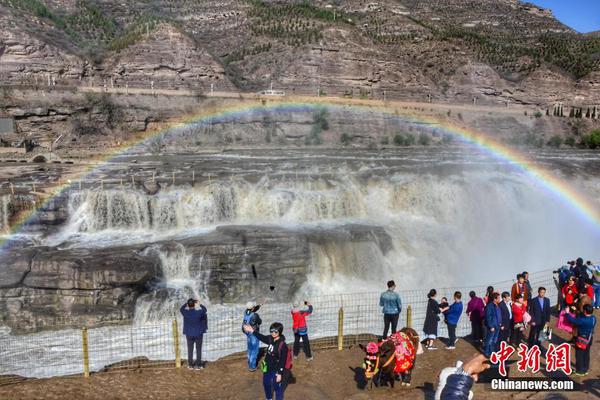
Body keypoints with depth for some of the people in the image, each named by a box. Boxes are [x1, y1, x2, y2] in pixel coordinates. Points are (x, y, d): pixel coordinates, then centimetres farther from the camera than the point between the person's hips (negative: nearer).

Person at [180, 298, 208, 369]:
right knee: (199, 350, 9)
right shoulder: (199, 313, -20)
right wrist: (199, 304, 17)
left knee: (190, 350, 14)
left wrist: (187, 303, 14)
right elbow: (204, 310, 4)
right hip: (198, 334, -2)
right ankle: (198, 365, 13)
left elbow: (181, 309, 9)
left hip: (189, 334, 2)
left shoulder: (185, 313, -16)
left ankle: (190, 365, 22)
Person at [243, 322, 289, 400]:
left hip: (276, 370, -8)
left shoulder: (282, 345, -28)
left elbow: (282, 361, -23)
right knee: (266, 383, 27)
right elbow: (262, 337, 11)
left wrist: (280, 373, -19)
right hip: (267, 368, 8)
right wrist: (252, 331, 6)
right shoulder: (270, 339, -7)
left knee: (277, 387, 9)